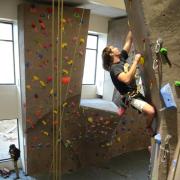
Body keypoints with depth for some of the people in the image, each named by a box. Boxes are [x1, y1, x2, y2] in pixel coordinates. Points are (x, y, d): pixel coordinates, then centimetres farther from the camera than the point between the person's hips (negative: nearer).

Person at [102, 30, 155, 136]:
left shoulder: (122, 58, 3)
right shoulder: (114, 68, -21)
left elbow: (129, 40, 4)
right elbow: (127, 79, -38)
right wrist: (136, 61, -33)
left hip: (136, 92, 9)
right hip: (130, 97, -9)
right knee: (151, 111, -25)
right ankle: (149, 127, 4)